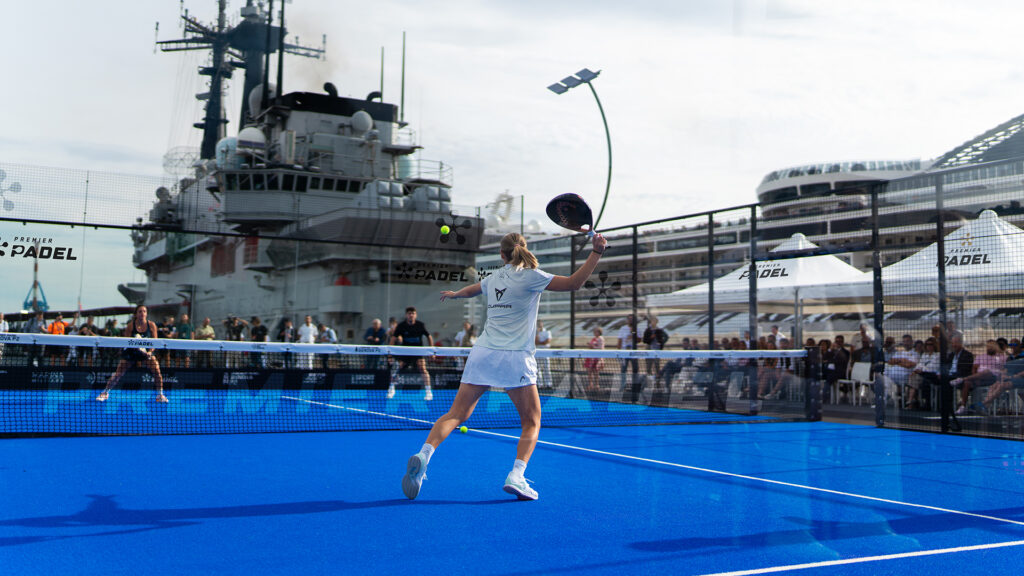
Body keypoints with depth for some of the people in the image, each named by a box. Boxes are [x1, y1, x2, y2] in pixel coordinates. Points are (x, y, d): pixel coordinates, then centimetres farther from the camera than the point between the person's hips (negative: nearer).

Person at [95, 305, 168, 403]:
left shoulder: (151, 325, -9)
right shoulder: (131, 325, -11)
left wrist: (150, 352, -22)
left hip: (146, 352, 1)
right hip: (131, 352, -1)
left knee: (156, 371, -15)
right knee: (118, 373, -4)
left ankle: (160, 395, 1)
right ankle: (105, 392, 17)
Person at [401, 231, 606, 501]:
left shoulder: (493, 279, 15)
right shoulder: (530, 276, -2)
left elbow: (470, 289, 37)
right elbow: (574, 283, -6)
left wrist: (453, 294, 59)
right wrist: (597, 251, -2)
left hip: (482, 353, 5)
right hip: (515, 358, -4)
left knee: (457, 413, 4)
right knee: (532, 421, 8)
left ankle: (424, 454, -17)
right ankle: (516, 476, -11)